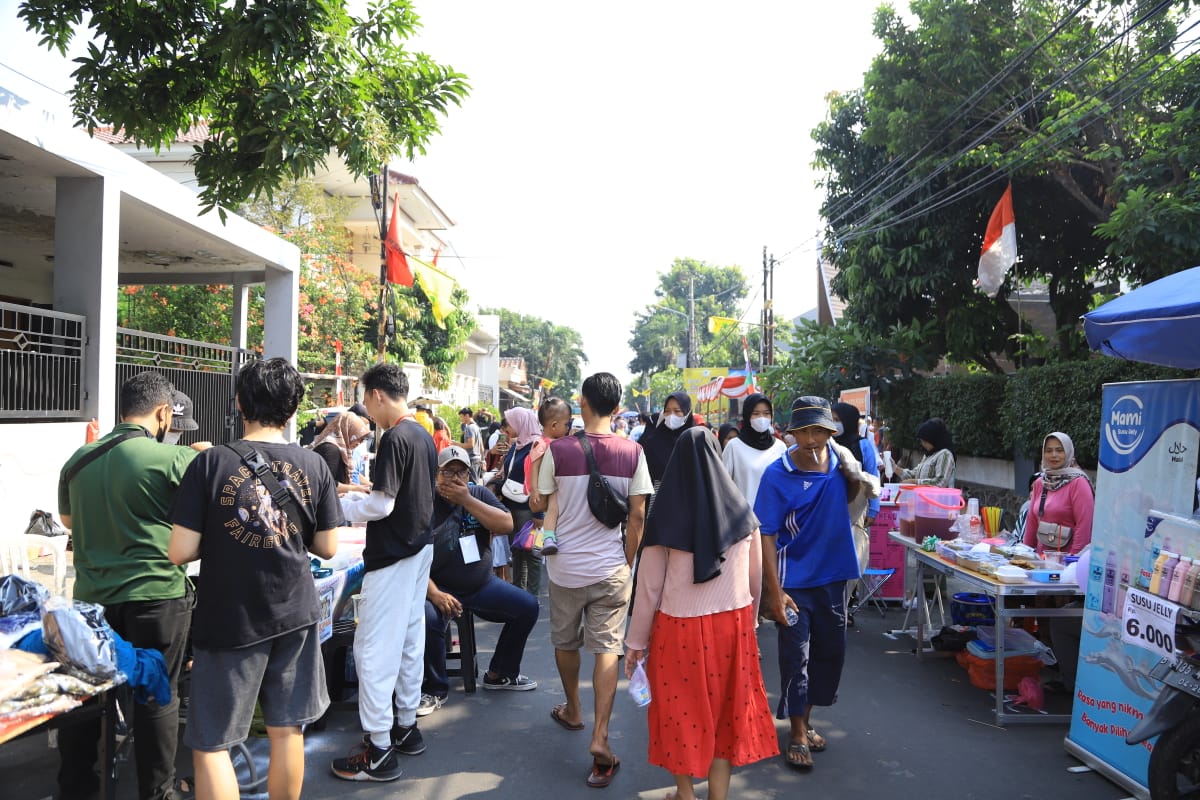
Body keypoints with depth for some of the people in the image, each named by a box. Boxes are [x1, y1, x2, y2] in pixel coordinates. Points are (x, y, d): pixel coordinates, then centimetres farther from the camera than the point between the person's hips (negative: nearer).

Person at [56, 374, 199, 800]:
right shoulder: (175, 458, -15)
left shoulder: (79, 459, 4)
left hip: (91, 596, 5)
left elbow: (67, 518, 20)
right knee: (158, 697, 7)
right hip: (156, 595, -5)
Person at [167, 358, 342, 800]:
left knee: (210, 745, 9)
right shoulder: (314, 465, -3)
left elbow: (180, 552, -13)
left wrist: (217, 538, 7)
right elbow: (327, 548, 2)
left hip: (229, 619, -3)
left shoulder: (211, 463, -12)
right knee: (287, 732, 15)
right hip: (294, 614, 3)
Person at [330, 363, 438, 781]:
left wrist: (339, 505, -5)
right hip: (420, 546, 10)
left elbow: (382, 505, -20)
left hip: (393, 555, -9)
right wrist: (364, 496, 18)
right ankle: (406, 726, 28)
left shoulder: (395, 438, -18)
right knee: (410, 639, 16)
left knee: (374, 648, -2)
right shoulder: (425, 436, 10)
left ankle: (380, 750, 4)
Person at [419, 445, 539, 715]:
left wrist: (467, 500, -20)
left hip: (482, 585, 5)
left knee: (528, 606, -3)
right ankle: (435, 690, -8)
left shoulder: (479, 494, 3)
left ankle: (500, 674, 17)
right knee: (427, 618, -34)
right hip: (440, 587, -5)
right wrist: (434, 594, -27)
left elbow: (506, 525, -13)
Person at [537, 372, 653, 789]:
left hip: (565, 566, 0)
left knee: (565, 642, 20)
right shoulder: (632, 453, -6)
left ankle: (573, 711, 39)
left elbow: (549, 510, -5)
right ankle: (600, 736, -4)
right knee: (606, 648, 5)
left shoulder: (557, 450, -8)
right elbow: (637, 516, -4)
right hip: (610, 566, 0)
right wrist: (628, 562, 8)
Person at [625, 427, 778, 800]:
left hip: (680, 627, -2)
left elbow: (649, 584, -7)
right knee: (726, 710, 16)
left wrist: (636, 640, 3)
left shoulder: (666, 516, -12)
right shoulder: (742, 511, -4)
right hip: (732, 624, 3)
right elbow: (755, 577, 4)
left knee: (682, 709, 15)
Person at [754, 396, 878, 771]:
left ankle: (804, 719, 35)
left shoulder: (840, 459, -4)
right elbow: (767, 535, -17)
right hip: (794, 581, -5)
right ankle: (797, 733, 20)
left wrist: (856, 479, -7)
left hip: (833, 577, 5)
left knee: (830, 652, 15)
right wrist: (774, 591, -20)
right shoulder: (777, 475, -18)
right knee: (796, 656, 2)